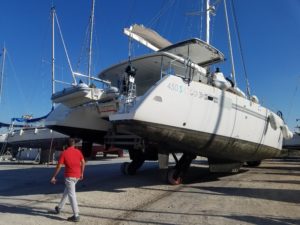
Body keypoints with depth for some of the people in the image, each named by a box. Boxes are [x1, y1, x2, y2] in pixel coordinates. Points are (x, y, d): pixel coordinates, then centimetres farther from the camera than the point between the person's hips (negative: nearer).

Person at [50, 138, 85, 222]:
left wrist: (54, 177, 1)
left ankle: (76, 216, -3)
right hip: (77, 175, 5)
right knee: (67, 191, 24)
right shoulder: (78, 152, 4)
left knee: (72, 195, -3)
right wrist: (82, 173, 14)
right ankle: (59, 208, 39)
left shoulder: (64, 153, -7)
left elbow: (59, 166, -8)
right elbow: (83, 162, 3)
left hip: (69, 176, -5)